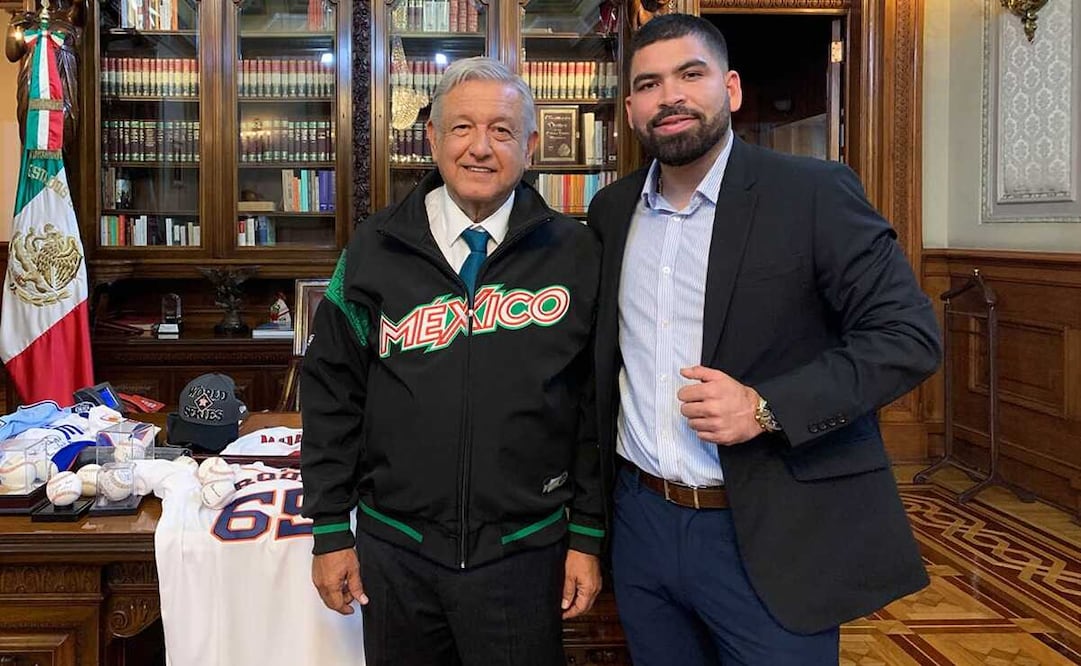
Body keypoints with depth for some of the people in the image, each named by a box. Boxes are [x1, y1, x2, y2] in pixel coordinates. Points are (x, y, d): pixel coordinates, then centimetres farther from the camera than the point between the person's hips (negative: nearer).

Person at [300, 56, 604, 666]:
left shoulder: (575, 254, -4)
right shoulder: (376, 250, -1)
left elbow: (595, 404, 0)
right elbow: (332, 392, 3)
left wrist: (588, 535, 2)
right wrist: (331, 531, 3)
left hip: (524, 553, -1)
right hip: (394, 550, 2)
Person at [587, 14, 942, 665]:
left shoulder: (814, 192, -10)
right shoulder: (613, 210, 6)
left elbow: (909, 334, -12)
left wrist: (767, 408, -22)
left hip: (771, 537, -4)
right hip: (641, 520, 5)